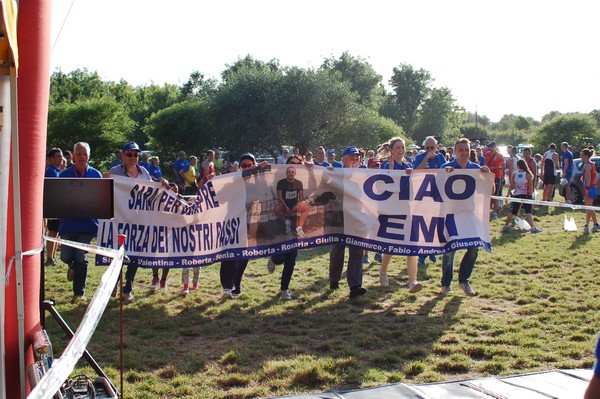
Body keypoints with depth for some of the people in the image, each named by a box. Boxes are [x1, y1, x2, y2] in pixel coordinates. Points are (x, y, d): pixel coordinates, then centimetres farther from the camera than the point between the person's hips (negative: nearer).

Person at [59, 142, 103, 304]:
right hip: (68, 222, 1)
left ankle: (79, 293, 9)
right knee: (66, 256, 1)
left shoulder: (96, 175, 5)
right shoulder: (65, 174, 6)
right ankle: (73, 266, 39)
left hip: (87, 222, -1)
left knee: (81, 258, -1)